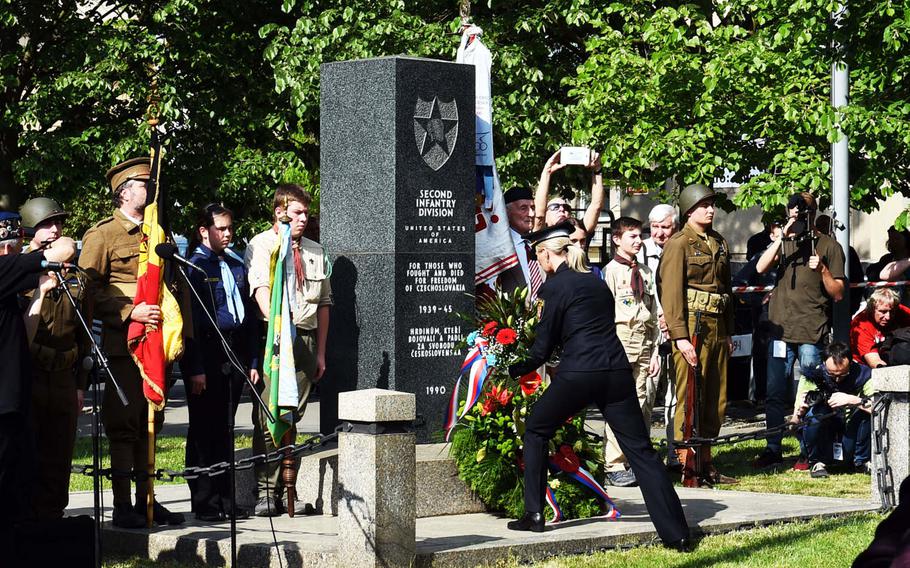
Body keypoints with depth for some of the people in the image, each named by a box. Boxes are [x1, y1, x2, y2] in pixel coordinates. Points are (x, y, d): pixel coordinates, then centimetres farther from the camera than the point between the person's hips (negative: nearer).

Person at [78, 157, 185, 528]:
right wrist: (130, 313, -18)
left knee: (150, 424, 11)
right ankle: (122, 507, 1)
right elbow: (89, 292, -9)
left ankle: (146, 500, 18)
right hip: (123, 345, -7)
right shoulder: (102, 234, -4)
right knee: (123, 425, -4)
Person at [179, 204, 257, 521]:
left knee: (225, 429, 11)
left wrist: (252, 361, 13)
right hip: (206, 354, -6)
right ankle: (204, 503, 4)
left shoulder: (236, 265, 15)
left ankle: (225, 499, 17)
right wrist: (195, 369, -16)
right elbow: (189, 319, -11)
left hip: (234, 354, 6)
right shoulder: (193, 266, -7)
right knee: (203, 430, 0)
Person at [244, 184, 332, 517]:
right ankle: (264, 492, -5)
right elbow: (261, 288, -14)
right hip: (271, 338, -4)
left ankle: (285, 490, 11)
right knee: (267, 417, -8)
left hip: (305, 339, 5)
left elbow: (324, 303, 19)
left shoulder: (315, 253, 17)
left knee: (293, 417, 6)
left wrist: (320, 352, 13)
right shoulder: (261, 246, 1)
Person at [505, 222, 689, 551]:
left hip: (578, 373, -5)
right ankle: (676, 533, -2)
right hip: (617, 372, 5)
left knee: (535, 432, 17)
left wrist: (512, 371, 16)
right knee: (640, 450, 4)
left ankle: (534, 515, 14)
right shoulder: (596, 281, 20)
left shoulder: (554, 286, 0)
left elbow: (543, 348, 1)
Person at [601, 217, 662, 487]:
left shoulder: (645, 273, 18)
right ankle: (614, 466, -5)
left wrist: (655, 351, 13)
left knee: (643, 404, 5)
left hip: (644, 342, 6)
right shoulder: (611, 271, -1)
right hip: (620, 340, -6)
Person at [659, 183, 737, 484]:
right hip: (692, 326, -8)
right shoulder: (679, 244, -6)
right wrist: (680, 336, -19)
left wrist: (728, 332, 19)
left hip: (717, 327, 8)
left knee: (716, 399, 9)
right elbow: (671, 292, -12)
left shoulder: (720, 244, 17)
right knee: (690, 397, -7)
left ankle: (705, 462, 17)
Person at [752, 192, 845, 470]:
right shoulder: (785, 242, 16)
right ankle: (772, 450, 12)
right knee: (775, 393, 4)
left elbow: (838, 294, 3)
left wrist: (822, 270, -14)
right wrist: (781, 236, -8)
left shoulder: (828, 246, 6)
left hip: (811, 333, -3)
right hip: (781, 329, 3)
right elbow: (761, 268, -1)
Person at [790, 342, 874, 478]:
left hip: (851, 444, 1)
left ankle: (862, 462, -4)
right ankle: (816, 463, -7)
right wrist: (800, 412, -35)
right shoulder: (811, 378, -12)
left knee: (867, 410, -22)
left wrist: (851, 400, -35)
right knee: (816, 411, -28)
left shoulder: (863, 375, -12)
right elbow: (794, 423, -12)